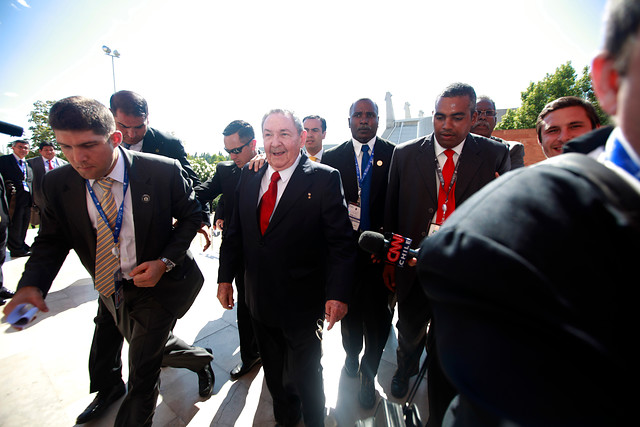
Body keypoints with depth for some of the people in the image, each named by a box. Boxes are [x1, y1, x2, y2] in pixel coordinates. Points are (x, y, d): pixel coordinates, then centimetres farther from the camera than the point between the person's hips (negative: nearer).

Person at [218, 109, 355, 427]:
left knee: (305, 376, 18)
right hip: (260, 300, 5)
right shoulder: (248, 177, 2)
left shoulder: (324, 178, -13)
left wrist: (338, 293, -19)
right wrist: (225, 277, 6)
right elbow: (235, 231, 8)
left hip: (303, 304, -4)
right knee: (274, 373, 26)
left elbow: (340, 242, -14)